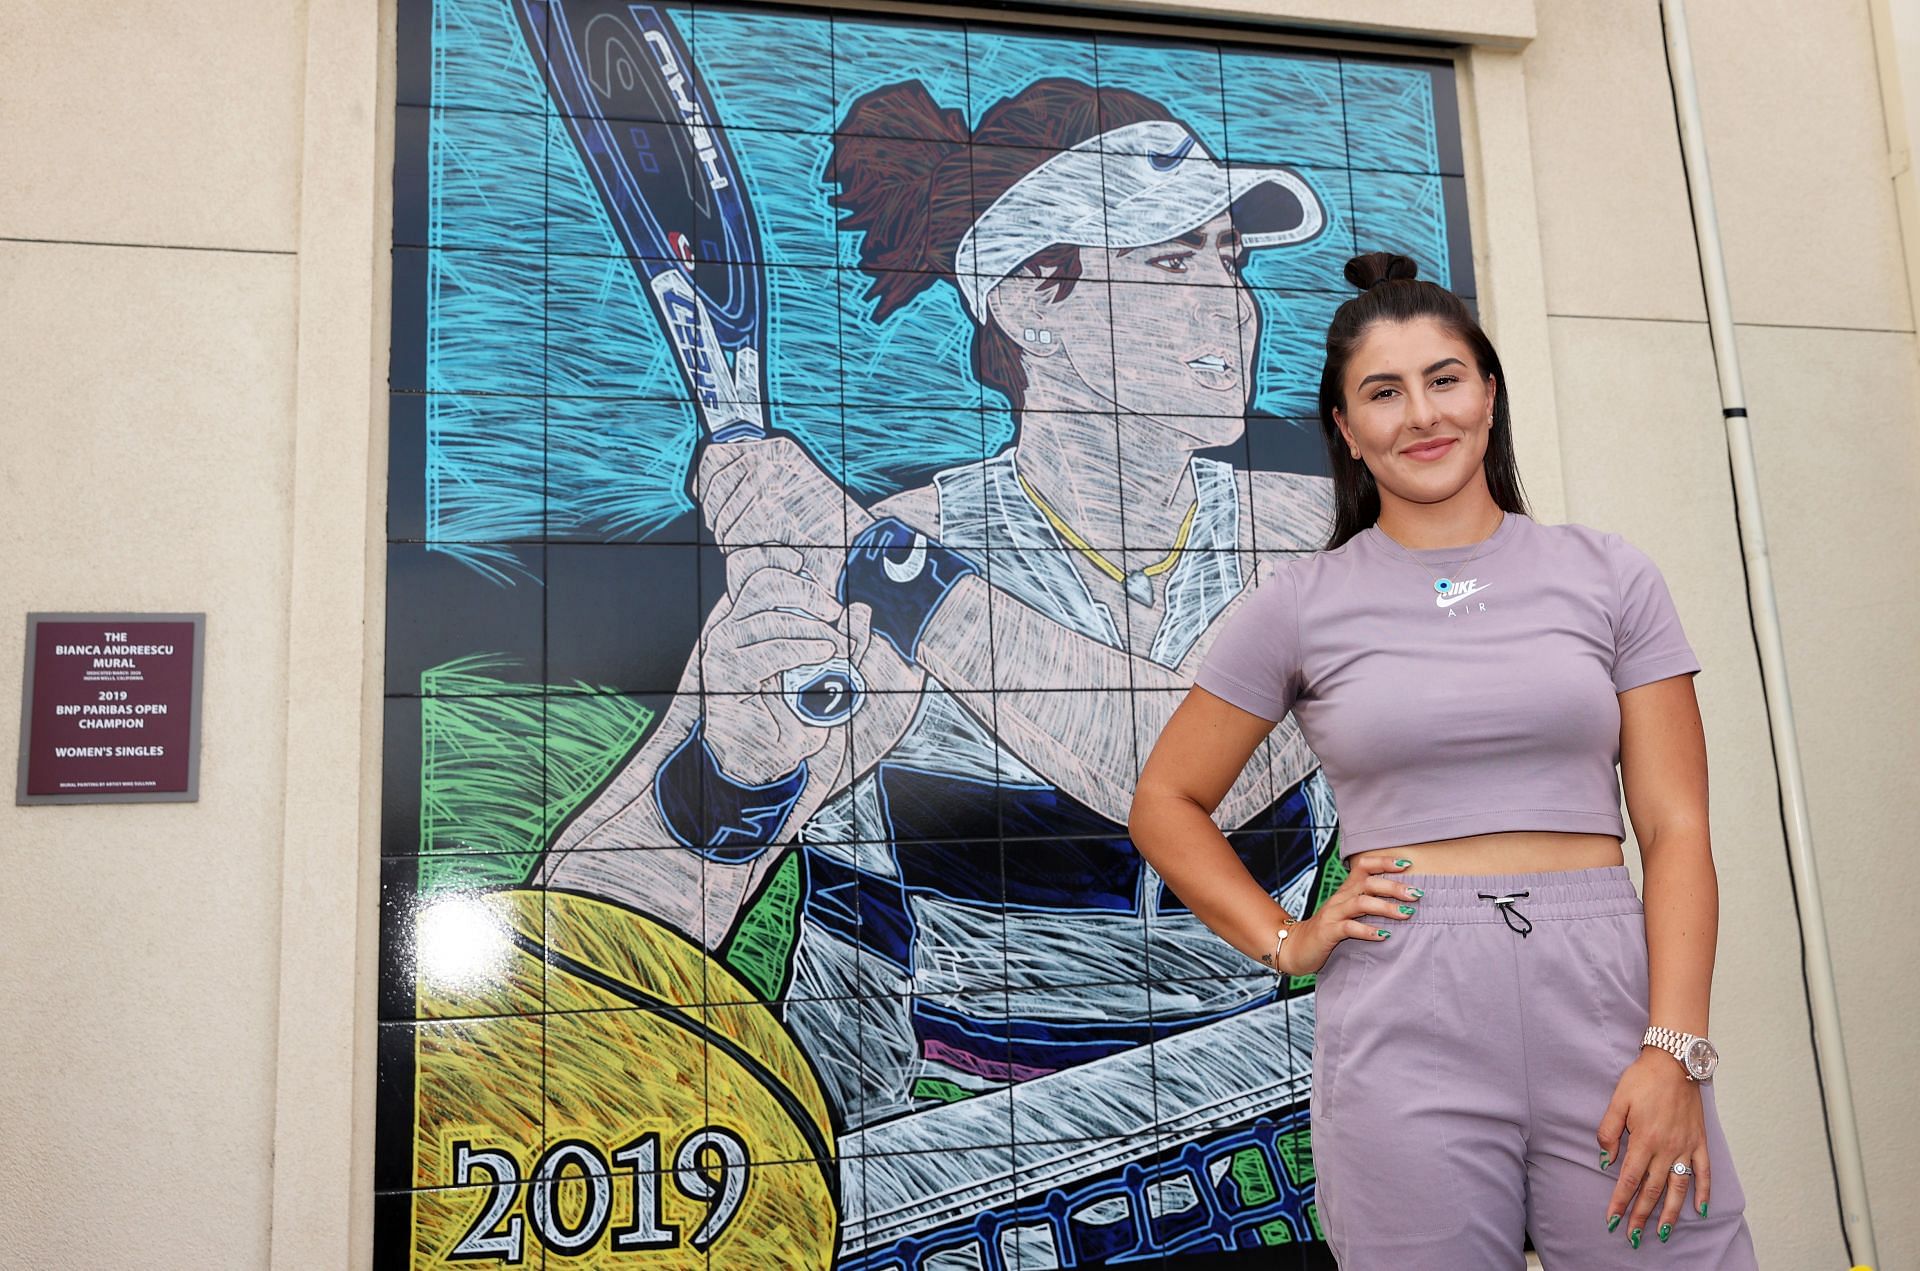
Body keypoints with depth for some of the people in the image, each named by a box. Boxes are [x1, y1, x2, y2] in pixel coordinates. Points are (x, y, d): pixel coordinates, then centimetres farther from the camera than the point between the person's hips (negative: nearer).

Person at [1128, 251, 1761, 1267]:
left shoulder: (1609, 578, 7)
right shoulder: (1302, 604, 4)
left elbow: (1675, 830, 3)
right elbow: (1166, 805, 11)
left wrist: (1674, 1051, -8)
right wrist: (1286, 940, -1)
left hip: (1608, 991, 1)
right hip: (1403, 1021, -1)